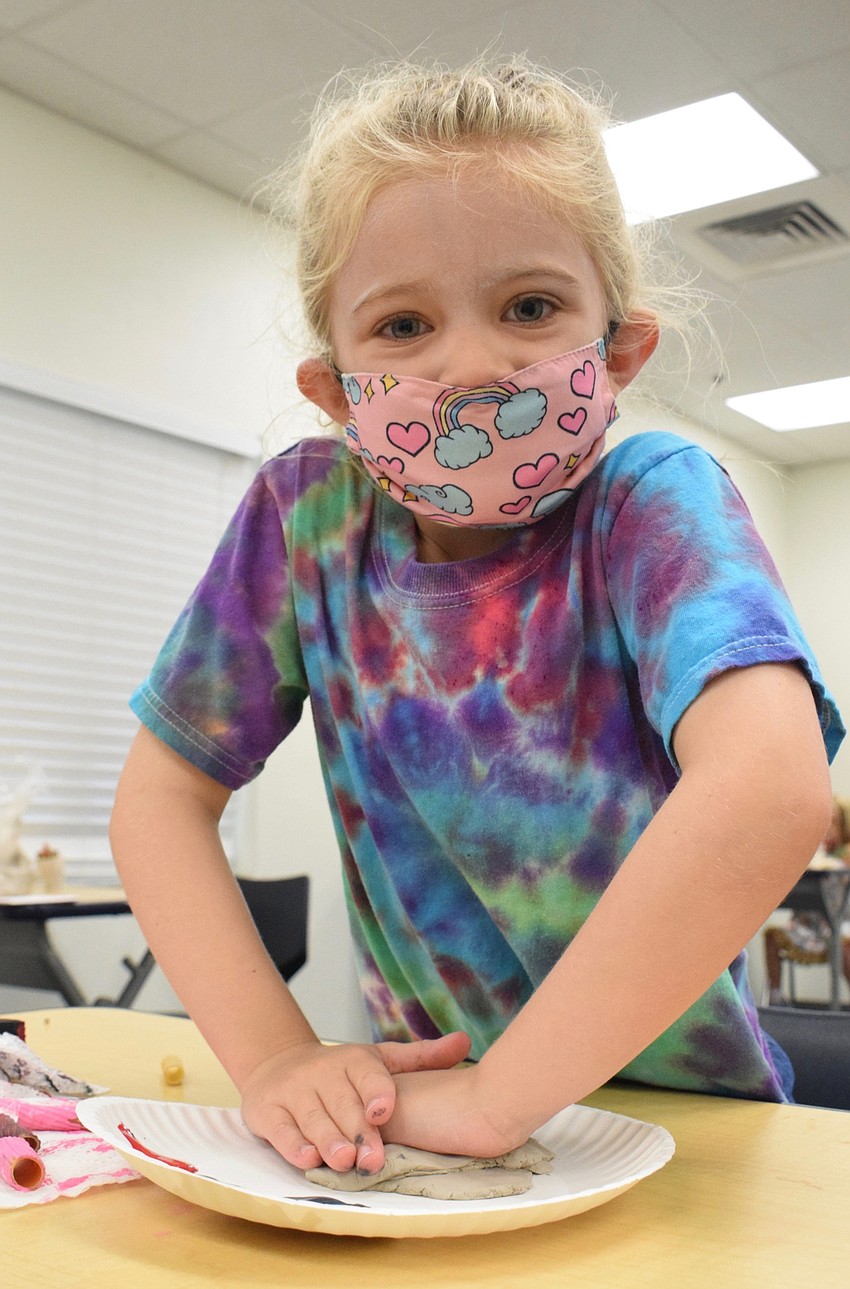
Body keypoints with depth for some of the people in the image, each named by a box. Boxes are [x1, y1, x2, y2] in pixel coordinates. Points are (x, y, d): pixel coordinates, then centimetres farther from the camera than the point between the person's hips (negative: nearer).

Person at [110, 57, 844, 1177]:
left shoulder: (653, 502, -19)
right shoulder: (307, 518, -9)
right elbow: (165, 790, -5)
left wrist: (496, 1097, -31)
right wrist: (274, 1054, -18)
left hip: (681, 1120, -1)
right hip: (424, 1111, 2)